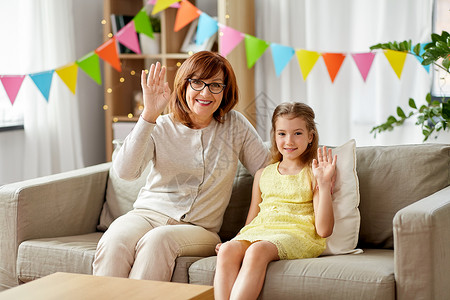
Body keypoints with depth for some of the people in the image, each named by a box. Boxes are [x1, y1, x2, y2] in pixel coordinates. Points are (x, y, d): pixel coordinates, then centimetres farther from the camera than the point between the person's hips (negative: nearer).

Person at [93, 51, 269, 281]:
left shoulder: (235, 125, 7)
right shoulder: (160, 127, 1)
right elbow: (124, 170, -15)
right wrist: (149, 114, -22)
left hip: (199, 228, 0)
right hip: (148, 213, 0)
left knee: (159, 239, -35)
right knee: (114, 242, -33)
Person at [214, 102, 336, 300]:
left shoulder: (314, 173, 9)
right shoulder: (263, 174, 24)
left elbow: (324, 230, -2)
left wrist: (324, 185, -11)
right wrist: (233, 241, 4)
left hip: (297, 234, -4)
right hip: (258, 232, 4)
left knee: (257, 250, -37)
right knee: (227, 251, -30)